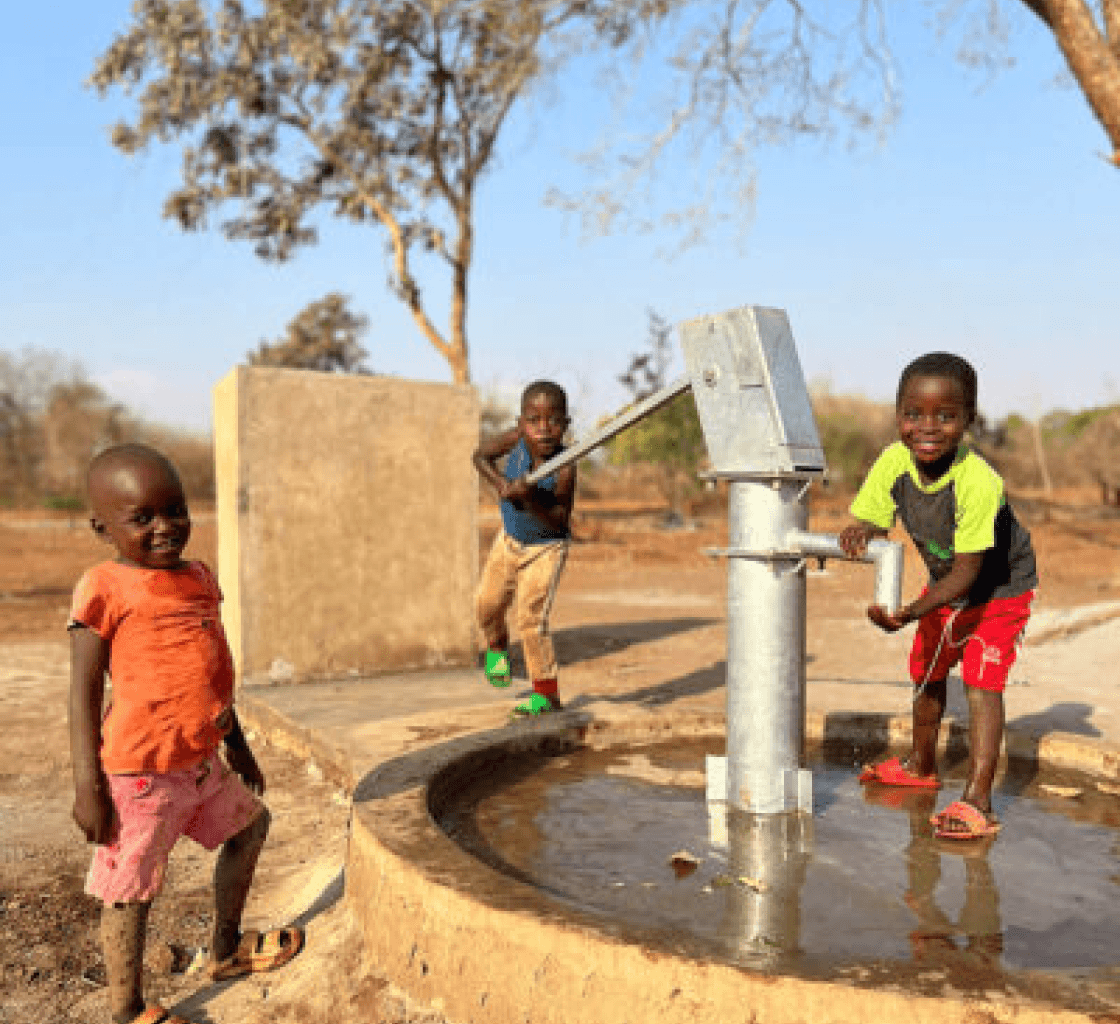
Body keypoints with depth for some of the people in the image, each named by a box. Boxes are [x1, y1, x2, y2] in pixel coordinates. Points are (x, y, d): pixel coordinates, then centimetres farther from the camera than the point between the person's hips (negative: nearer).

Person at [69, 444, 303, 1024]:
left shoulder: (197, 579, 8)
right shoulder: (106, 588, -13)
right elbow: (84, 691, -12)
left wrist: (237, 745, 23)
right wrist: (87, 785, -15)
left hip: (200, 761, 8)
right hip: (139, 771, -8)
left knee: (250, 824, 23)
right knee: (129, 890, 3)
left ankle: (226, 949, 40)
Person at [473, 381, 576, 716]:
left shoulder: (564, 470, -32)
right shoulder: (518, 437, -22)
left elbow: (560, 521, -29)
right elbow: (481, 455, -7)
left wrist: (531, 499, -44)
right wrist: (501, 483, -25)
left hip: (546, 547, -5)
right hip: (510, 539, 6)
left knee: (532, 616, -13)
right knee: (487, 604, 17)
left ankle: (546, 692, 1)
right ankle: (497, 647, 50)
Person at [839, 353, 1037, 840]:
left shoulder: (978, 482, -39)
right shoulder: (894, 462, -23)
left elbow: (967, 570, -37)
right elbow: (873, 521, -17)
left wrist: (912, 612, -49)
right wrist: (859, 533, -42)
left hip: (1000, 588, -6)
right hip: (944, 584, 7)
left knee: (980, 683, -18)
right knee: (926, 672, 19)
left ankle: (977, 803, -14)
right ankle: (922, 767, 41)